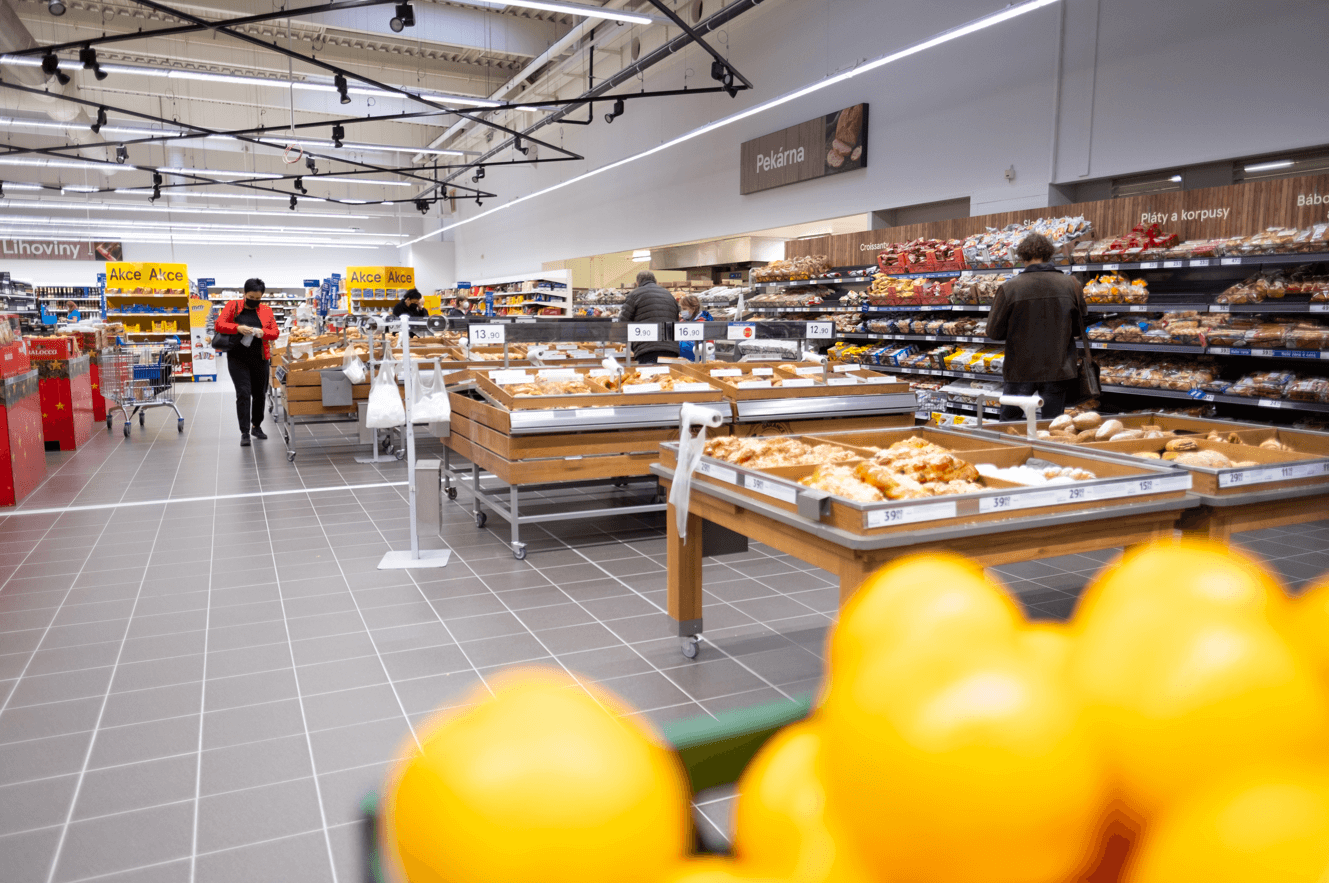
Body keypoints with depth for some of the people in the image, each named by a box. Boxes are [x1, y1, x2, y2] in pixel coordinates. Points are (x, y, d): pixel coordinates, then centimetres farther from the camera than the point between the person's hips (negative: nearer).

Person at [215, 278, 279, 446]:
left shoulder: (266, 310, 6)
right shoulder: (233, 306, 1)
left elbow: (275, 332, 3)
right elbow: (219, 324, -6)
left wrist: (263, 333, -18)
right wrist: (238, 328, -22)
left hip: (260, 358, 3)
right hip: (238, 358, -3)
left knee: (259, 394, 12)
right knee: (243, 393, -11)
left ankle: (256, 426, 32)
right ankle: (244, 433, -9)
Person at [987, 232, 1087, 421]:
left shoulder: (1009, 288, -11)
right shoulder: (1071, 285, -4)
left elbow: (994, 332, -5)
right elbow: (1080, 327, 6)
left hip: (1020, 371, -2)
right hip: (1058, 370, 2)